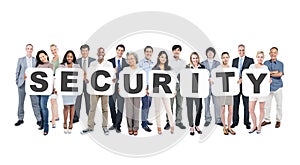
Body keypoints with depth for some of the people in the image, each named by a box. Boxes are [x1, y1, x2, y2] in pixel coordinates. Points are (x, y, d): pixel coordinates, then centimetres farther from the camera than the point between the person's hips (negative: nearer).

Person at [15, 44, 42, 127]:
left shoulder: (36, 60, 7)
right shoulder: (21, 60, 8)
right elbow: (17, 72, 10)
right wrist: (17, 82, 4)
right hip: (22, 83, 1)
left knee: (35, 102, -4)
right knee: (21, 102, 7)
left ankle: (39, 120, 1)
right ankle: (20, 119, 18)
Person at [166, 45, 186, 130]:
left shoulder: (183, 61, 13)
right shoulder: (169, 61, 3)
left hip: (180, 84, 3)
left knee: (179, 104, 5)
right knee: (169, 104, -1)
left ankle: (178, 121, 12)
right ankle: (169, 122, 6)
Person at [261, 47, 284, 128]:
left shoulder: (280, 63, 1)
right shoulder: (266, 63, 5)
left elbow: (280, 74, -11)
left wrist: (269, 73, -9)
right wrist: (274, 72, -12)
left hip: (277, 86, -1)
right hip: (268, 86, 1)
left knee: (279, 104, 5)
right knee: (267, 104, 8)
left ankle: (278, 120, 19)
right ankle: (267, 120, 22)